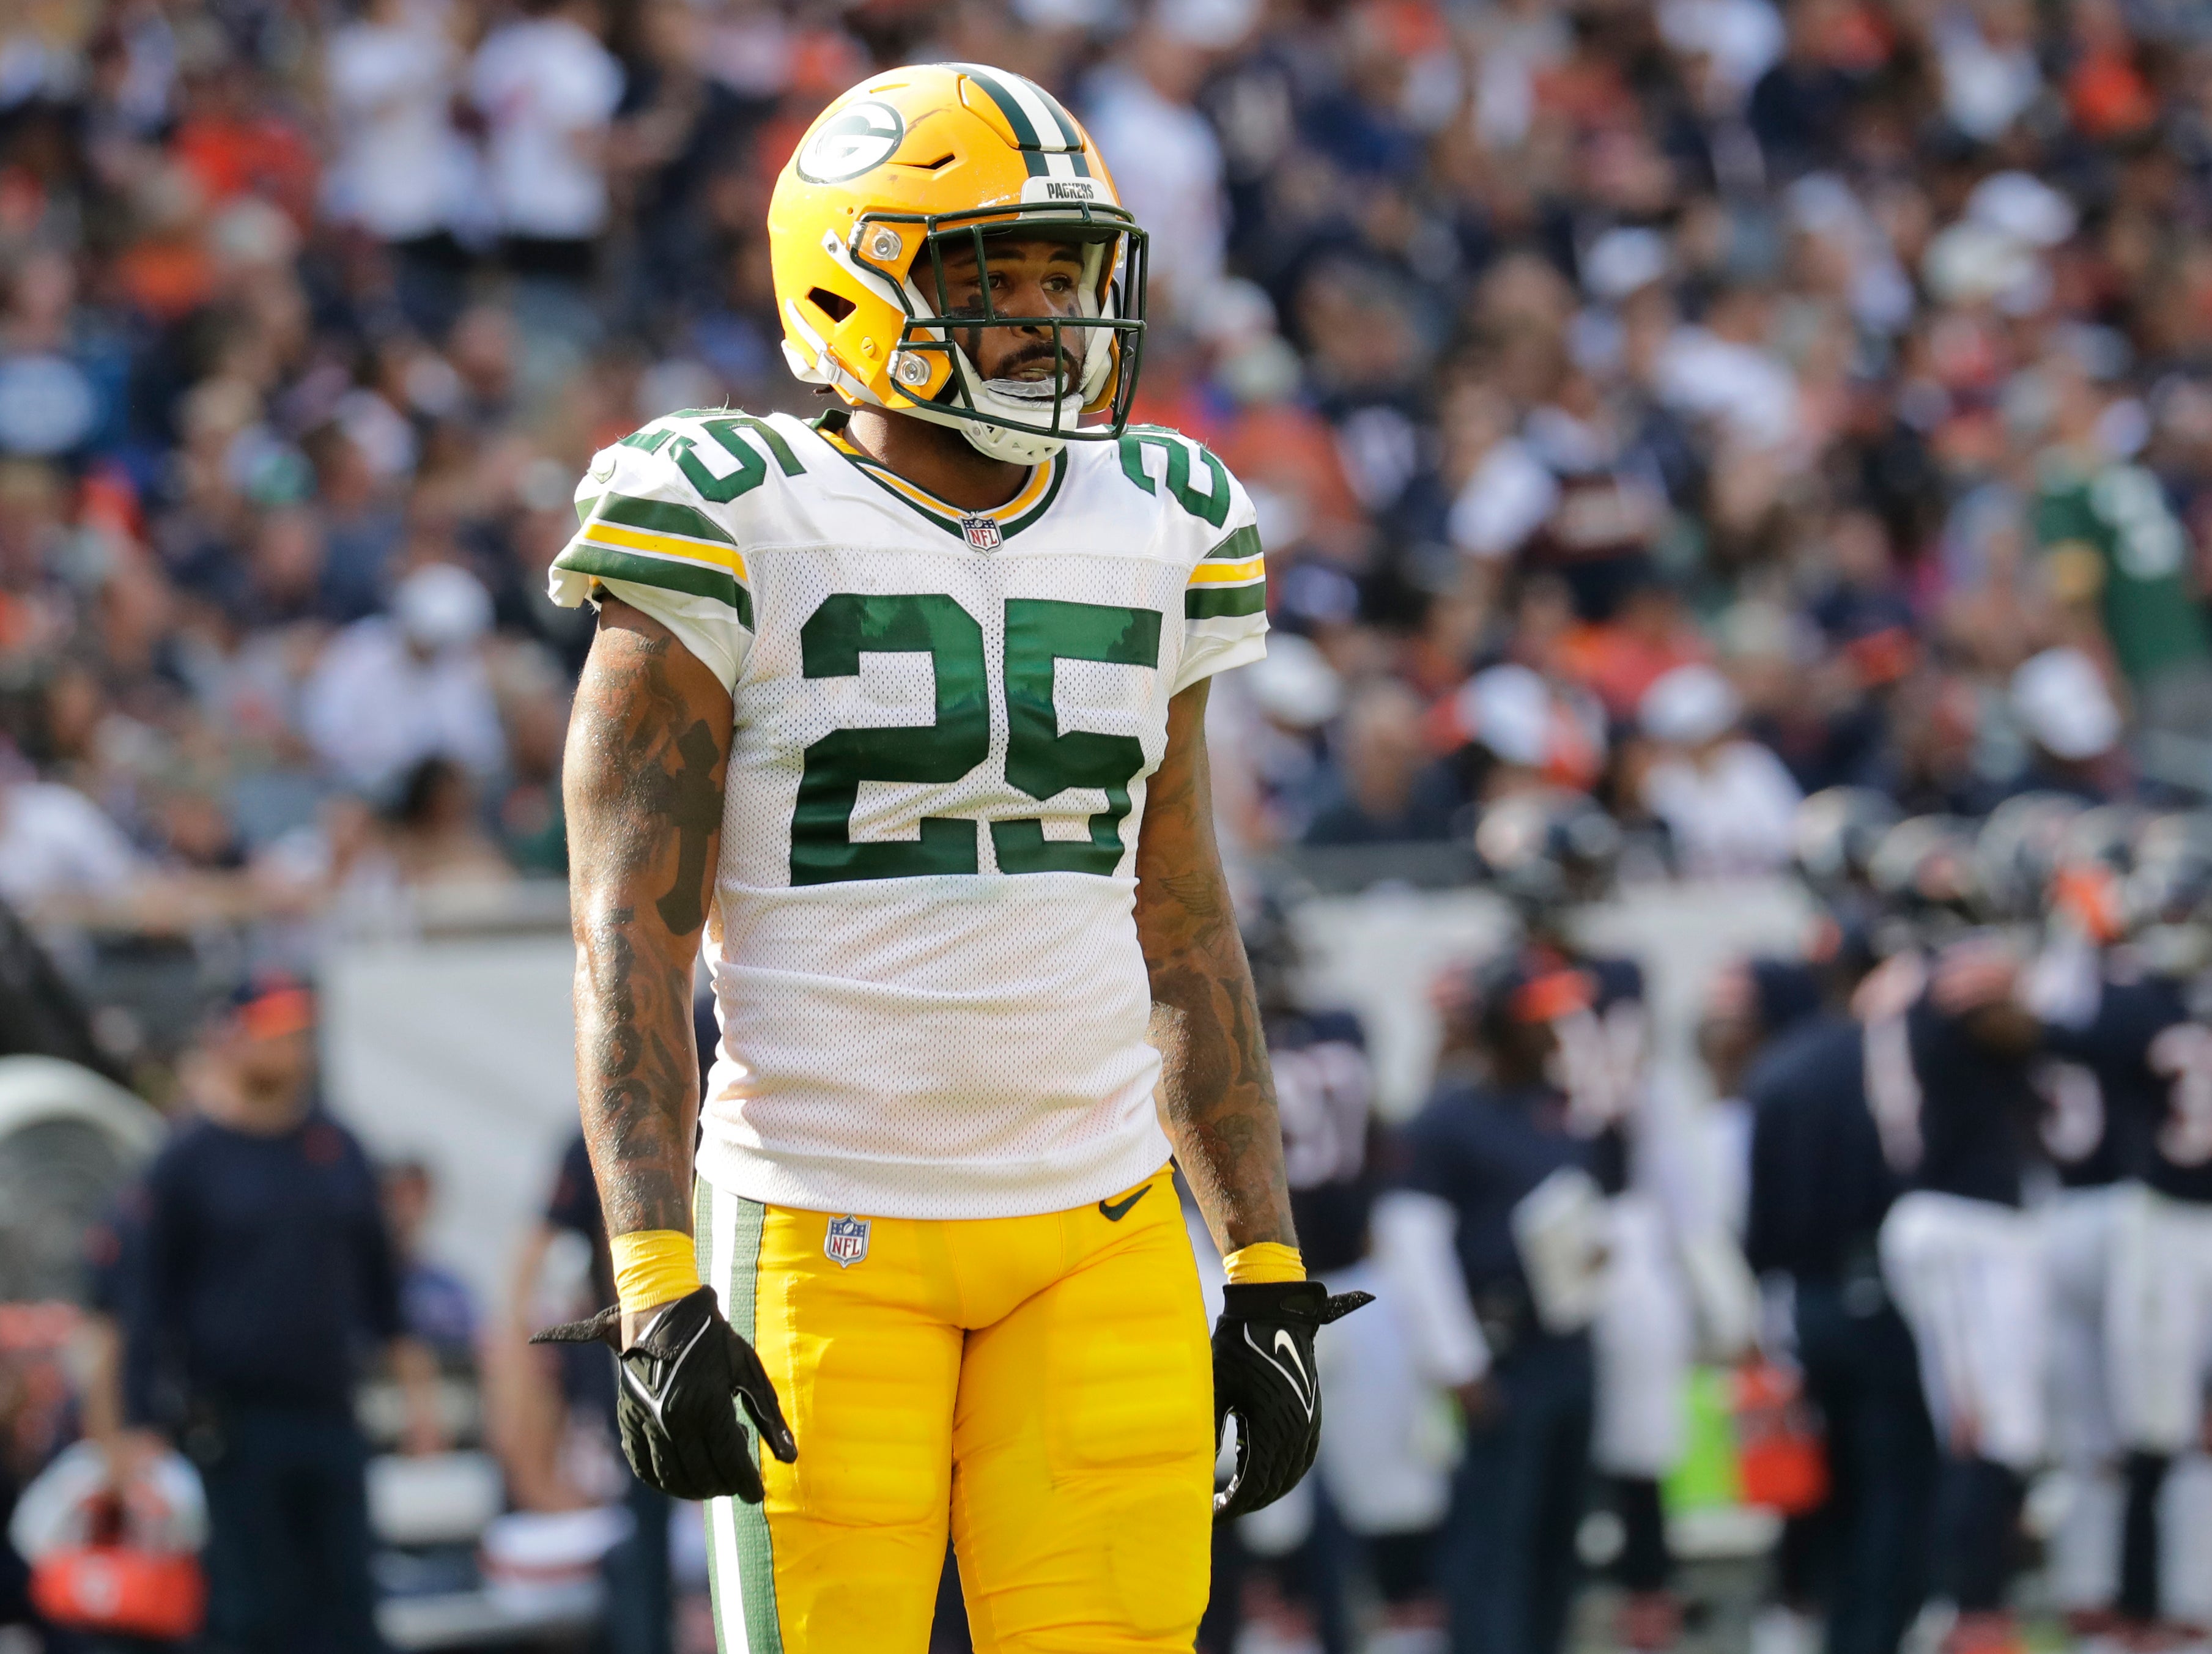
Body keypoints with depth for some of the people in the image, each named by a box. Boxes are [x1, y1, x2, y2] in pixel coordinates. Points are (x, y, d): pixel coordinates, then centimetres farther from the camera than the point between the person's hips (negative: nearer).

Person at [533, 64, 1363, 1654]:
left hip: (1101, 1230, 4)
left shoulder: (1152, 538, 10)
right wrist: (657, 1290, -17)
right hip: (825, 1224, -4)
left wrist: (1269, 1278, 11)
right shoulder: (735, 534, -6)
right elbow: (628, 940, -9)